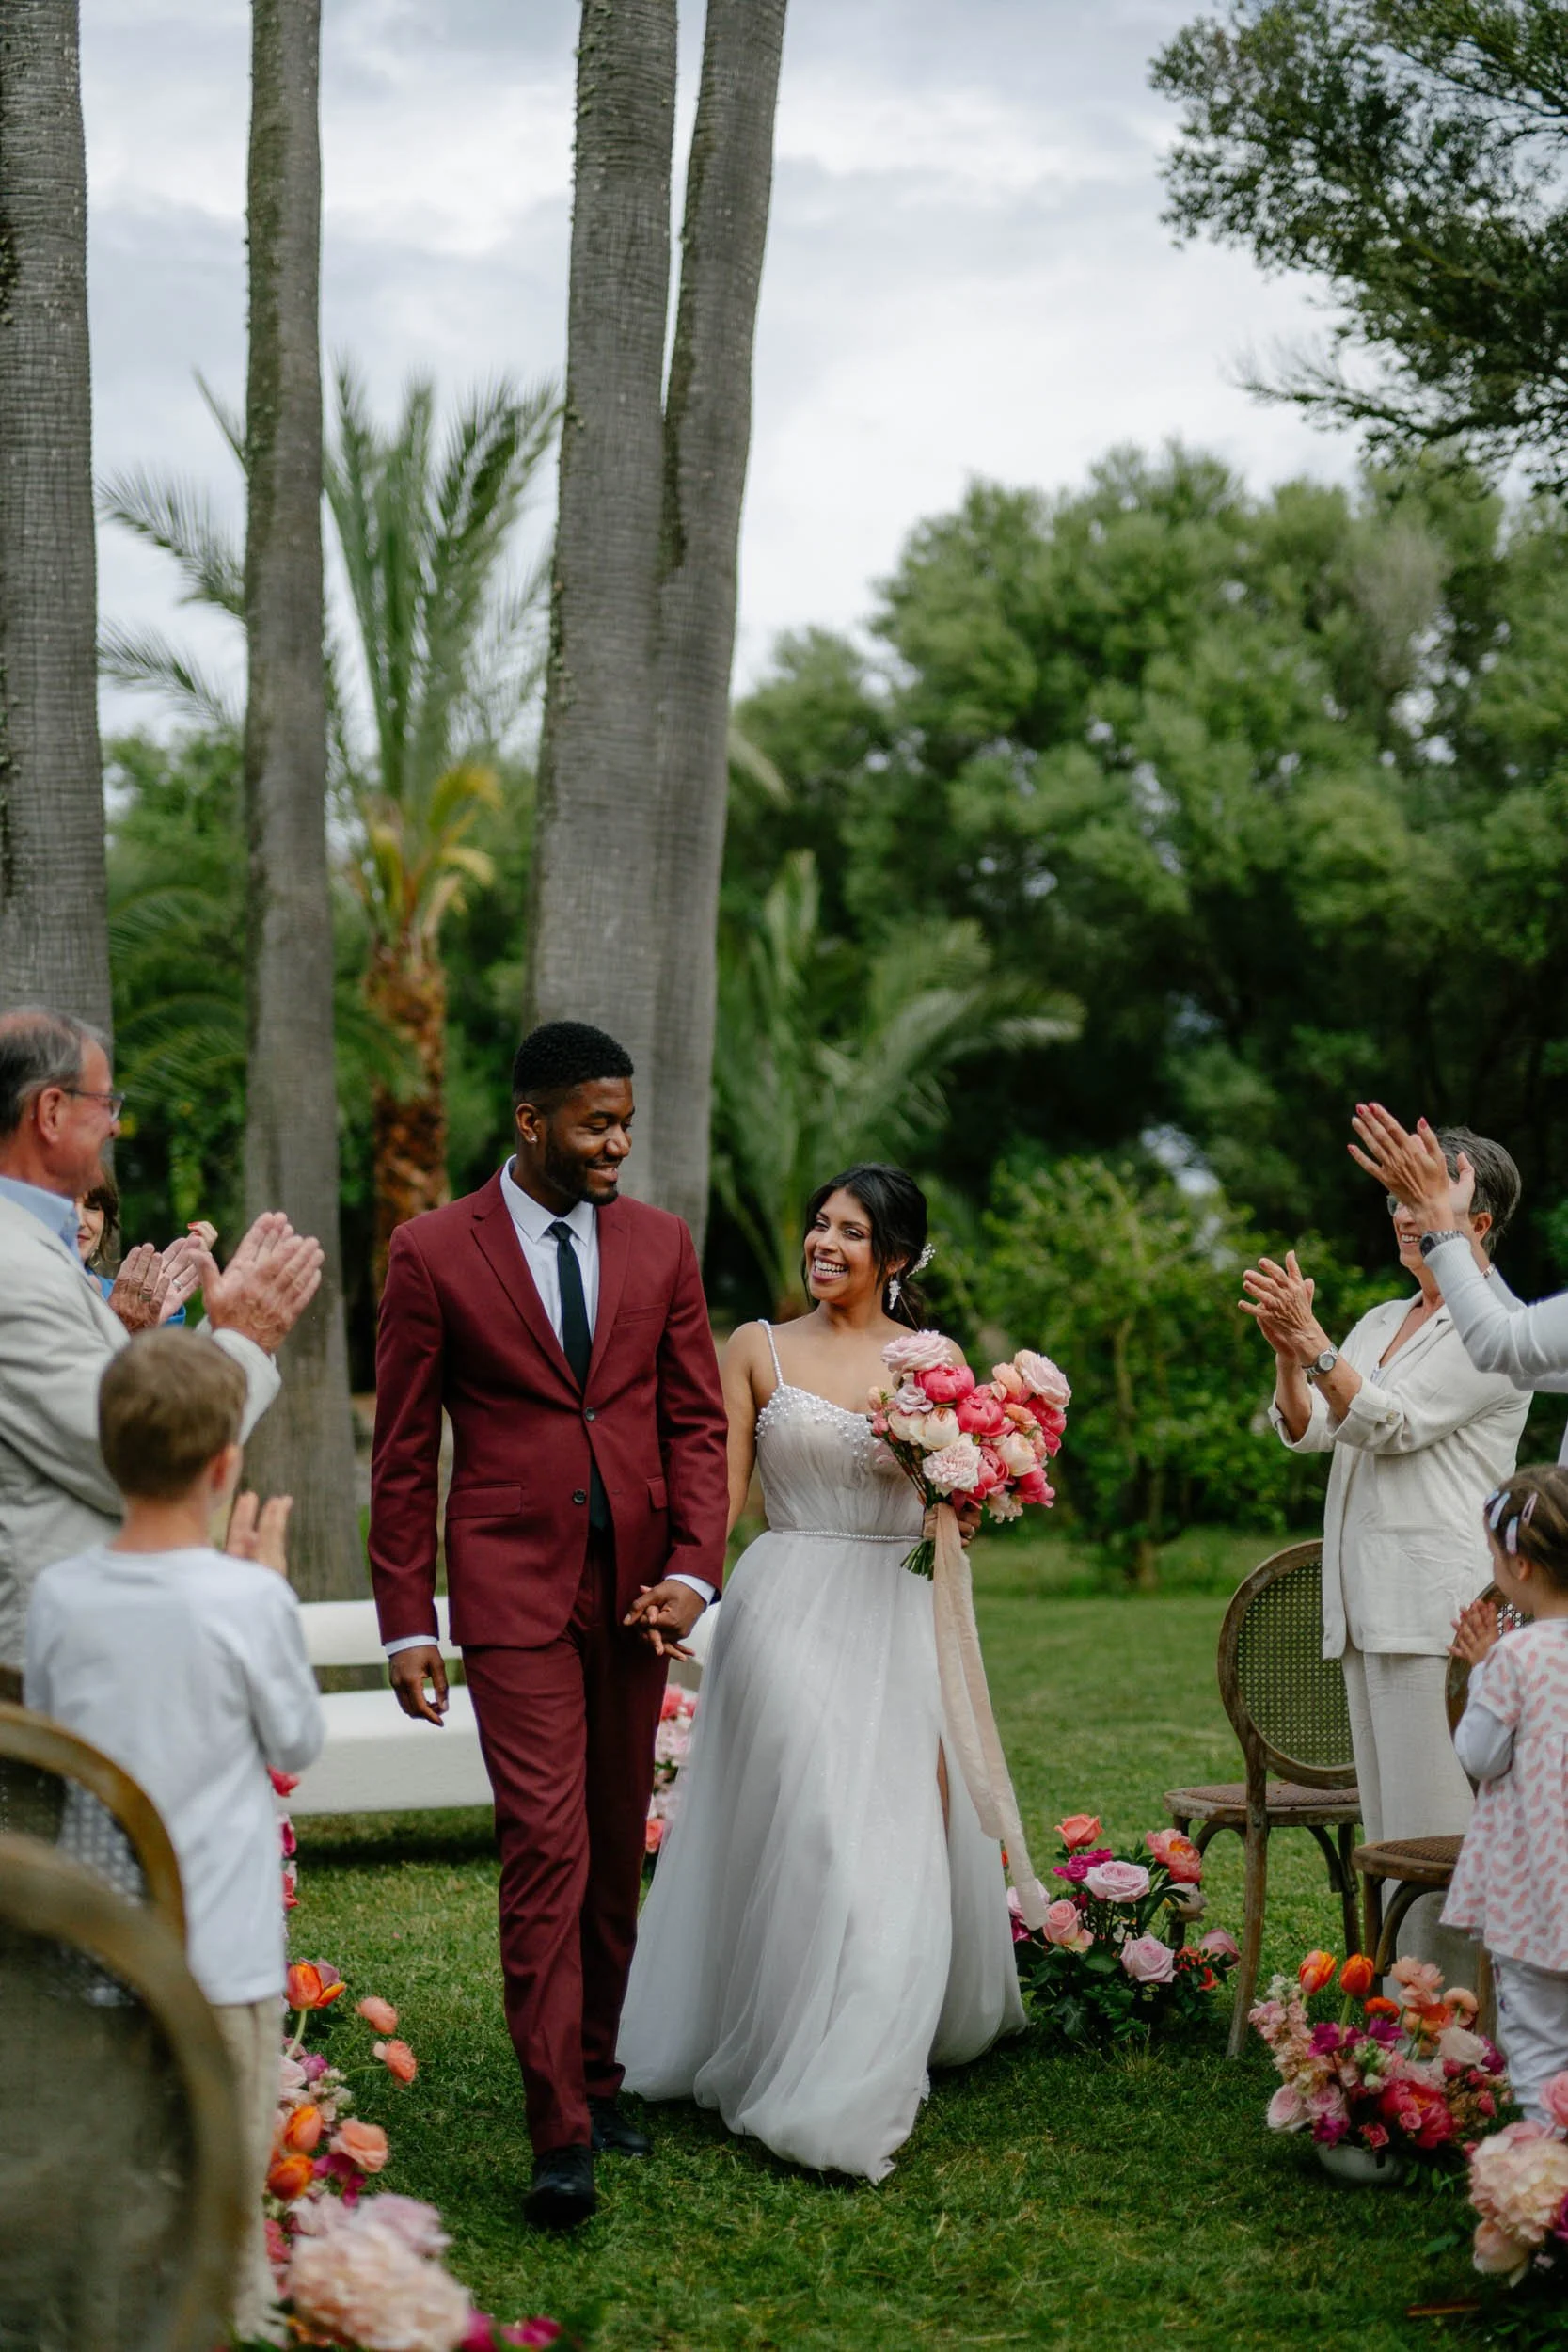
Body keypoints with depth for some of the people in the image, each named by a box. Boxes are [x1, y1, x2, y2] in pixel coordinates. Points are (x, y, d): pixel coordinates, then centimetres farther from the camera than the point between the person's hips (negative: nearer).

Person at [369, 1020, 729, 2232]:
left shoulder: (661, 1243, 7)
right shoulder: (434, 1252, -3)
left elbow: (698, 1420, 8)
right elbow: (404, 1452, 0)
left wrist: (690, 1572, -4)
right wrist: (408, 1623, -3)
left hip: (634, 1587, 4)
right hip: (513, 1587, -4)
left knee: (616, 1850, 11)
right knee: (545, 1848, -10)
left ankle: (596, 2076, 25)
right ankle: (561, 2137, -8)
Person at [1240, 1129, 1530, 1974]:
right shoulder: (1380, 1321, 19)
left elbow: (1389, 1425, -14)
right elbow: (1307, 1431, 11)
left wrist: (1314, 1338, -18)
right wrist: (1287, 1354, -6)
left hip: (1439, 1607, -8)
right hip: (1368, 1602, 8)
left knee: (1433, 1824, -9)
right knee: (1387, 1819, 9)